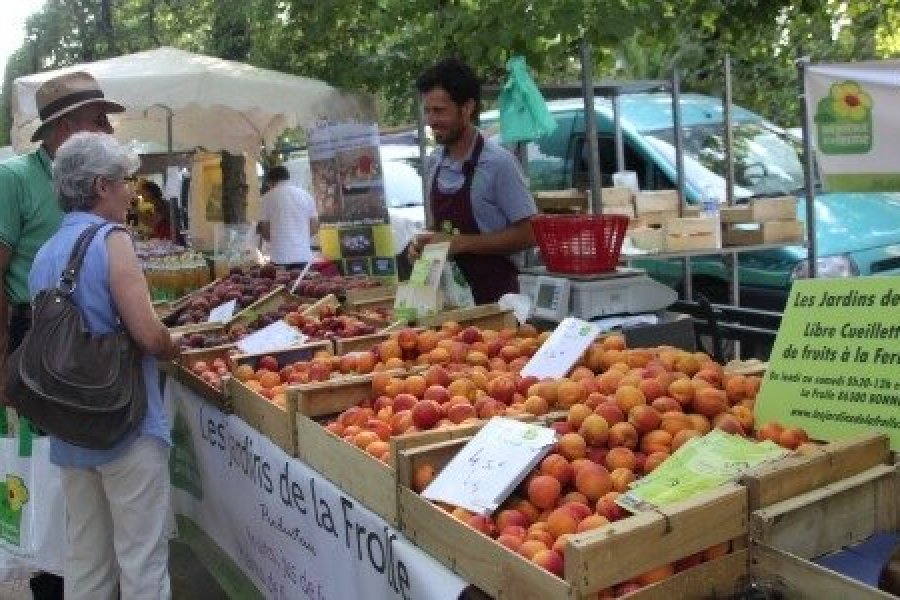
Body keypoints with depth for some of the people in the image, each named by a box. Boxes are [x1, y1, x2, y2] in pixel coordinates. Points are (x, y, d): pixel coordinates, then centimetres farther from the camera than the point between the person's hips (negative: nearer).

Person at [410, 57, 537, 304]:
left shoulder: (498, 163, -13)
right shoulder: (433, 163, 6)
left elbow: (526, 234, -14)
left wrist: (460, 243, -18)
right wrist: (426, 242, -2)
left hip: (493, 296, -5)